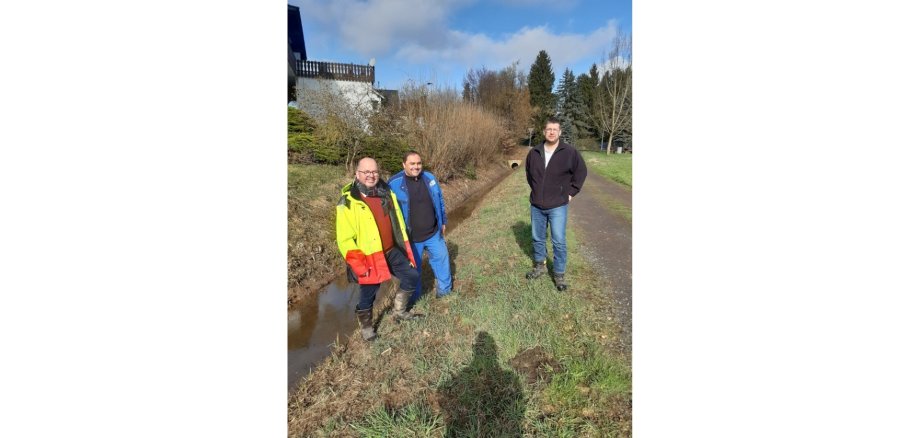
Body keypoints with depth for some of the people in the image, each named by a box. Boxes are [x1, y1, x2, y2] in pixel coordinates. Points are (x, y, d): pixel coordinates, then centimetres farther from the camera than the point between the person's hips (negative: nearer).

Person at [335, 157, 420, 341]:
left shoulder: (386, 193, 2)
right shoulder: (348, 202, -15)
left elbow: (399, 224, 10)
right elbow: (344, 239, -16)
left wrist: (407, 252, 9)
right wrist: (360, 265, -19)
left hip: (392, 251, 6)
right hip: (370, 258, -5)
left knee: (412, 276, 14)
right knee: (368, 295, 9)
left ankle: (398, 312, 36)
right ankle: (366, 327, 37)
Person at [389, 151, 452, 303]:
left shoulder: (429, 178, -3)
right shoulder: (394, 184, -16)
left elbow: (439, 201, 9)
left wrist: (443, 222, 14)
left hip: (433, 233, 4)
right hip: (410, 238, -4)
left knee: (441, 258, 19)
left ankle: (445, 289, 42)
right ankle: (413, 298, 35)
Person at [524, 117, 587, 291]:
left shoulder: (569, 152, -9)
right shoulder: (534, 153, 1)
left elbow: (581, 171, 2)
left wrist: (571, 192, -2)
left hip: (558, 206, -3)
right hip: (536, 206, 4)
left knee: (559, 242, -1)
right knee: (537, 239, 15)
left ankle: (559, 274, 13)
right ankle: (540, 266, 34)